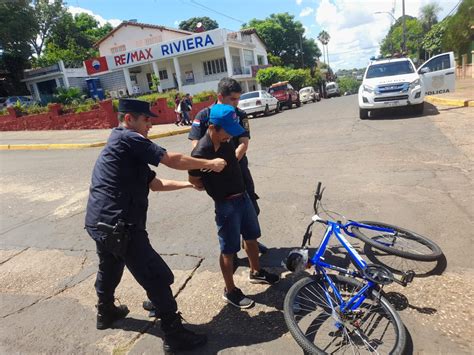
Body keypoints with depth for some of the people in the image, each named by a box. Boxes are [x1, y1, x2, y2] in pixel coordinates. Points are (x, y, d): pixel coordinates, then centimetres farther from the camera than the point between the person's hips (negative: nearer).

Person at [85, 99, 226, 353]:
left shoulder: (121, 146, 20)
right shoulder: (128, 139, -9)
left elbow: (155, 184, 19)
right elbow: (173, 160, -14)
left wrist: (189, 184, 16)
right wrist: (209, 164, -3)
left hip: (99, 223, 11)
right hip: (119, 225, -11)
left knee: (109, 269, 31)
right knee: (158, 278, -3)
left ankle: (105, 313, 54)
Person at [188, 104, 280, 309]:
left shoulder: (227, 140, -4)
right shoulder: (201, 152, -24)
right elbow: (194, 180, -12)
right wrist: (215, 189, 4)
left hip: (243, 196, 8)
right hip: (226, 205, -7)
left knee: (251, 237, 22)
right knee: (229, 250, 7)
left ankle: (256, 272, 45)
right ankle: (230, 291, 27)